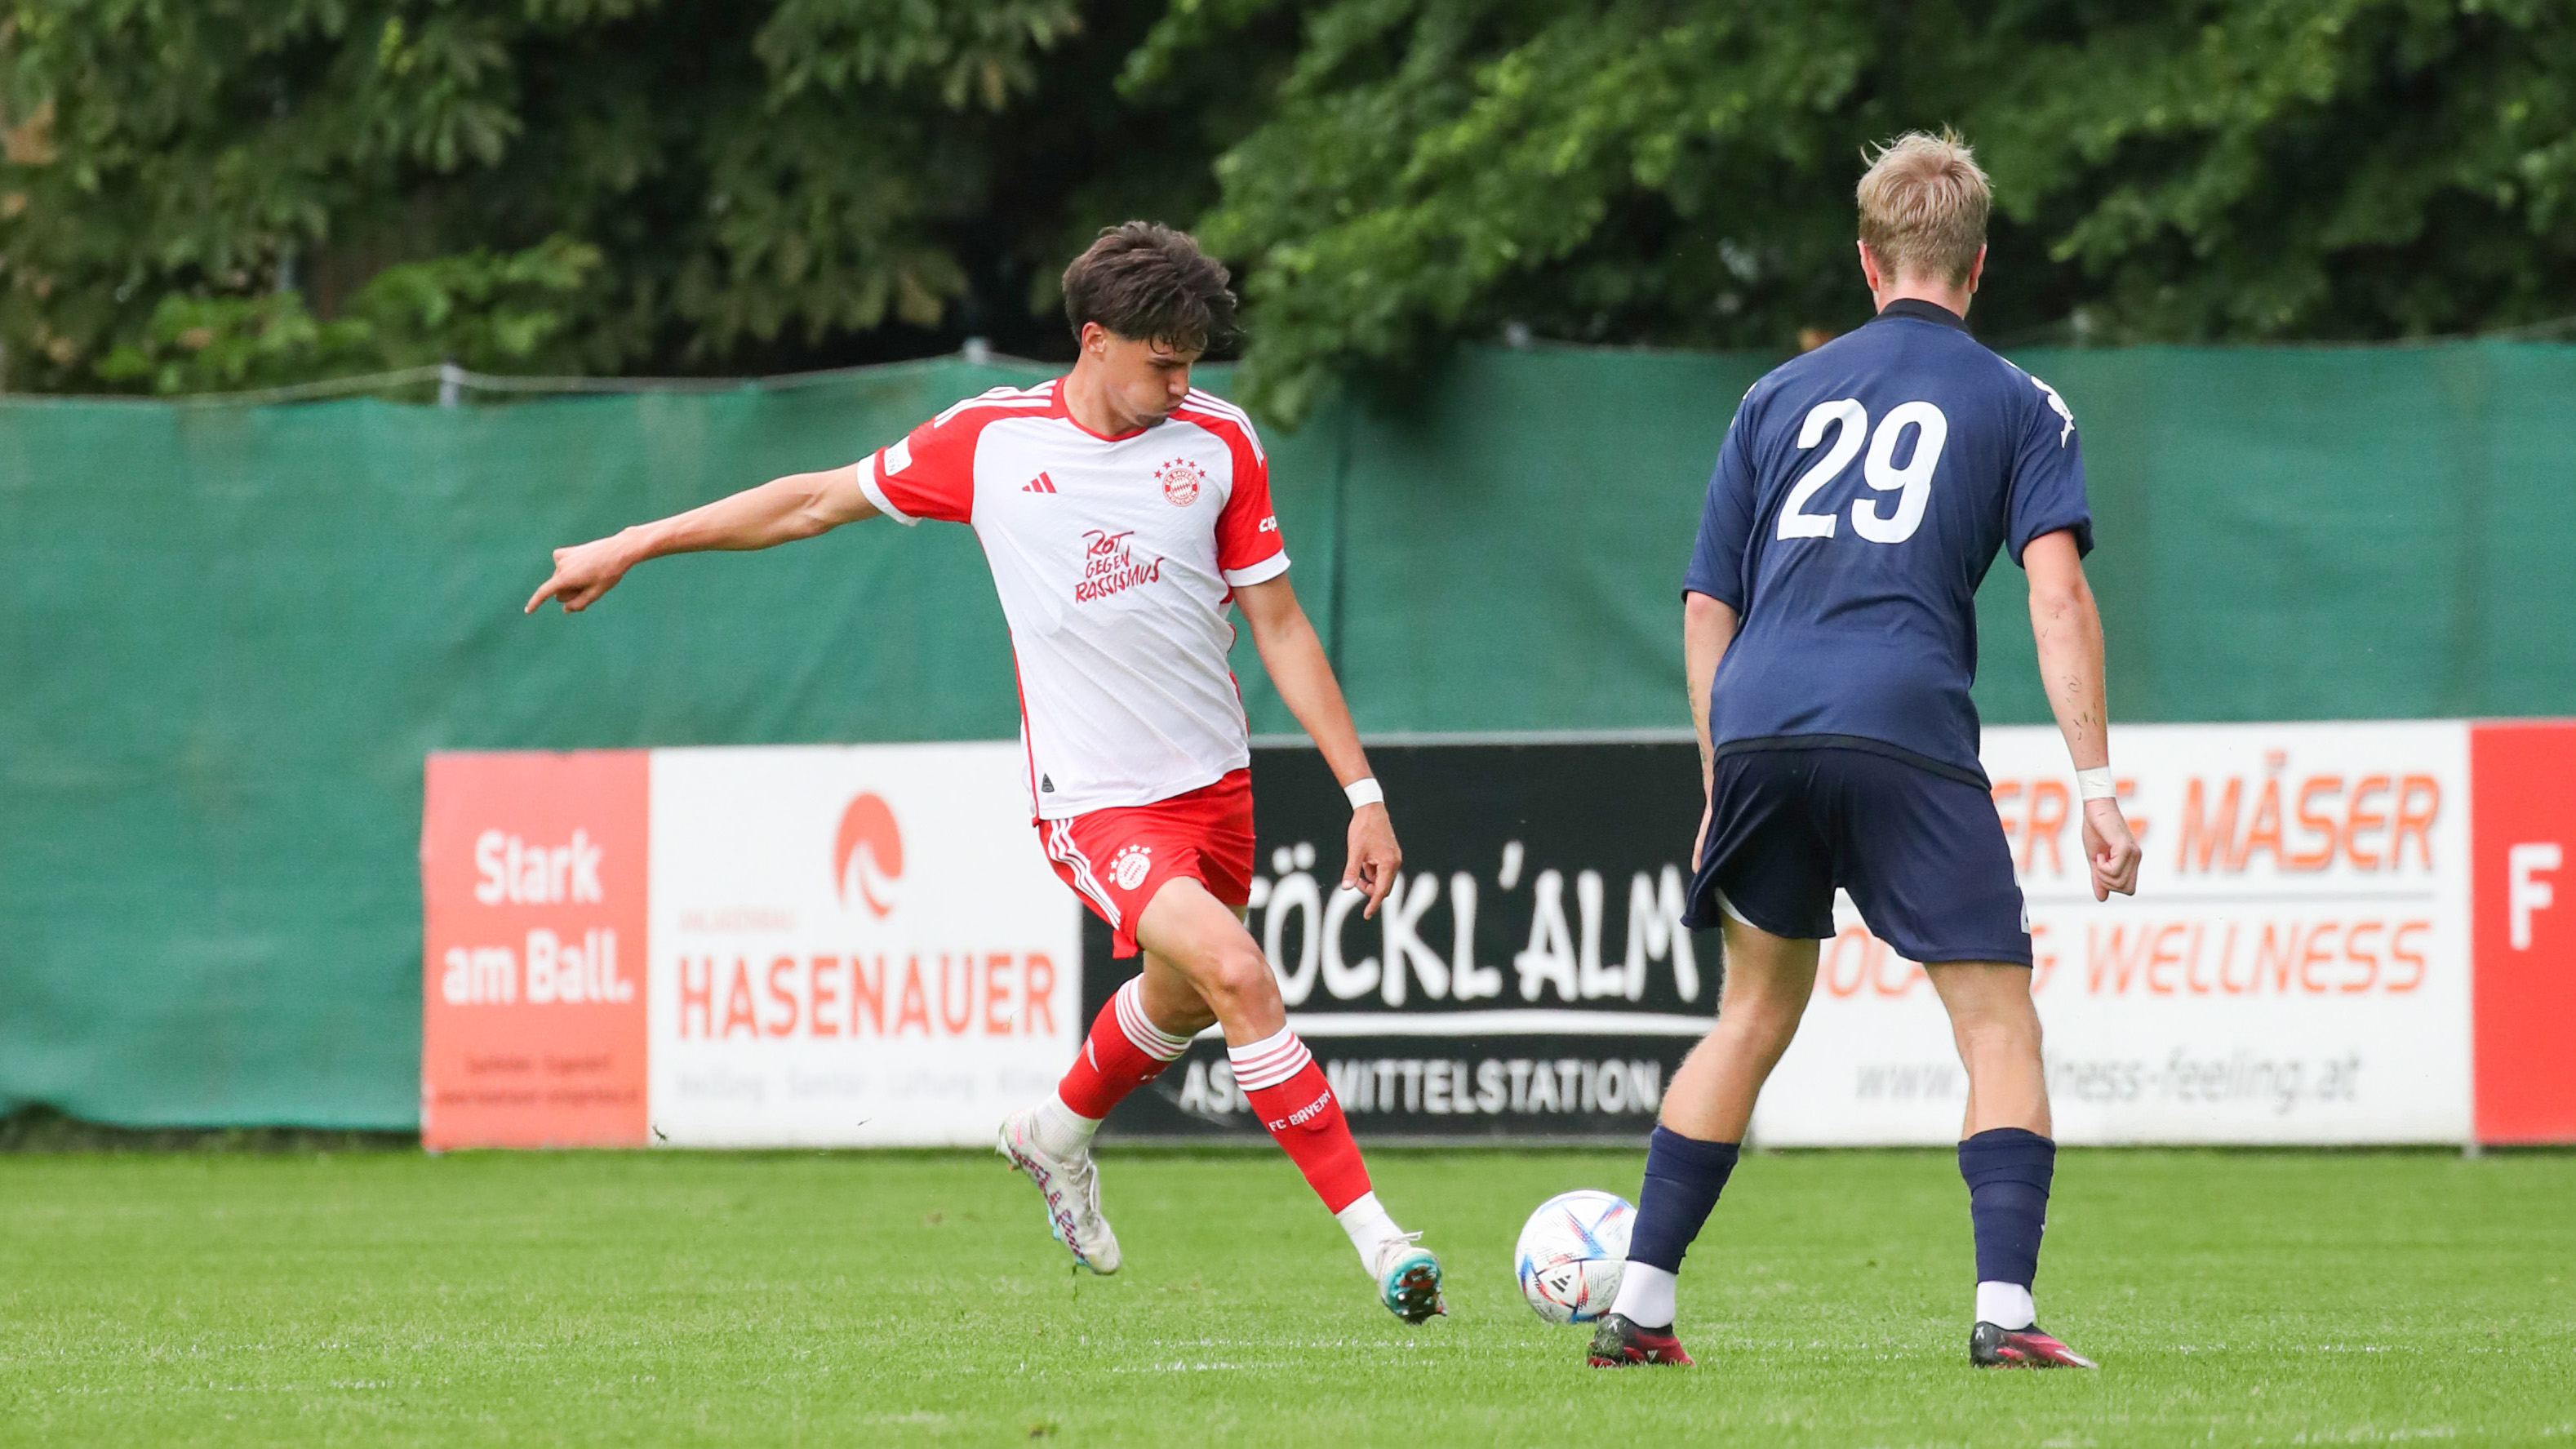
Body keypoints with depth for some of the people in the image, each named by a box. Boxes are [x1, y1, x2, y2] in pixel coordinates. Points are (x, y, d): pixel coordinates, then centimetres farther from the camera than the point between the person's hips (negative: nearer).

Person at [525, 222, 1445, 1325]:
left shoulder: (1218, 441, 0)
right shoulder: (990, 439, -5)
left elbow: (1279, 627, 5)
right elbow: (820, 499, 7)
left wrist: (1363, 793, 1)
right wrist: (630, 547, 12)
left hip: (1214, 778, 4)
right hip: (1093, 799, -4)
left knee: (1180, 1002, 20)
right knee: (1235, 972, -24)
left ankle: (1058, 1134, 53)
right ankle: (1371, 1231, -22)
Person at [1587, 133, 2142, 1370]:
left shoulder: (1779, 397, 22)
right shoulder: (2019, 405, 12)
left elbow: (1708, 608, 20)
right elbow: (2057, 595, 0)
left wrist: (1720, 792, 26)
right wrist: (2096, 791, -2)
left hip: (1758, 725, 4)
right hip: (1906, 733, -4)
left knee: (1753, 1019, 19)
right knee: (1998, 1029, 2)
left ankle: (1638, 1307, 15)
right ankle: (2005, 1310, -14)